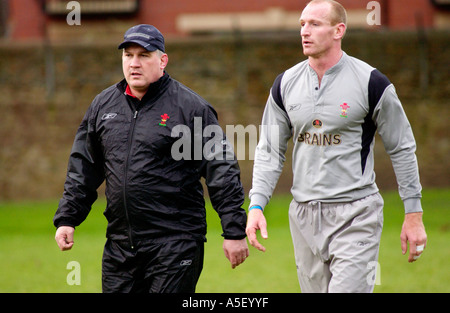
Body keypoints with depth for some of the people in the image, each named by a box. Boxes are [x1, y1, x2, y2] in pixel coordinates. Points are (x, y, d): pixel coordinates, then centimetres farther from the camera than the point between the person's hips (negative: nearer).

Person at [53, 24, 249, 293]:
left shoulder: (190, 107, -4)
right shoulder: (103, 105, 12)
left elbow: (222, 172, -5)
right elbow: (83, 169, 21)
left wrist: (235, 232, -9)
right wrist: (67, 219, 12)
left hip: (176, 243, -5)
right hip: (120, 245, 5)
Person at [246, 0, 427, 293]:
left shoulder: (371, 82, -6)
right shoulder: (286, 84, 6)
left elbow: (402, 150, 1)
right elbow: (270, 151, 11)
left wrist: (414, 215, 0)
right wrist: (256, 205, -2)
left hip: (356, 215, -5)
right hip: (304, 214, 5)